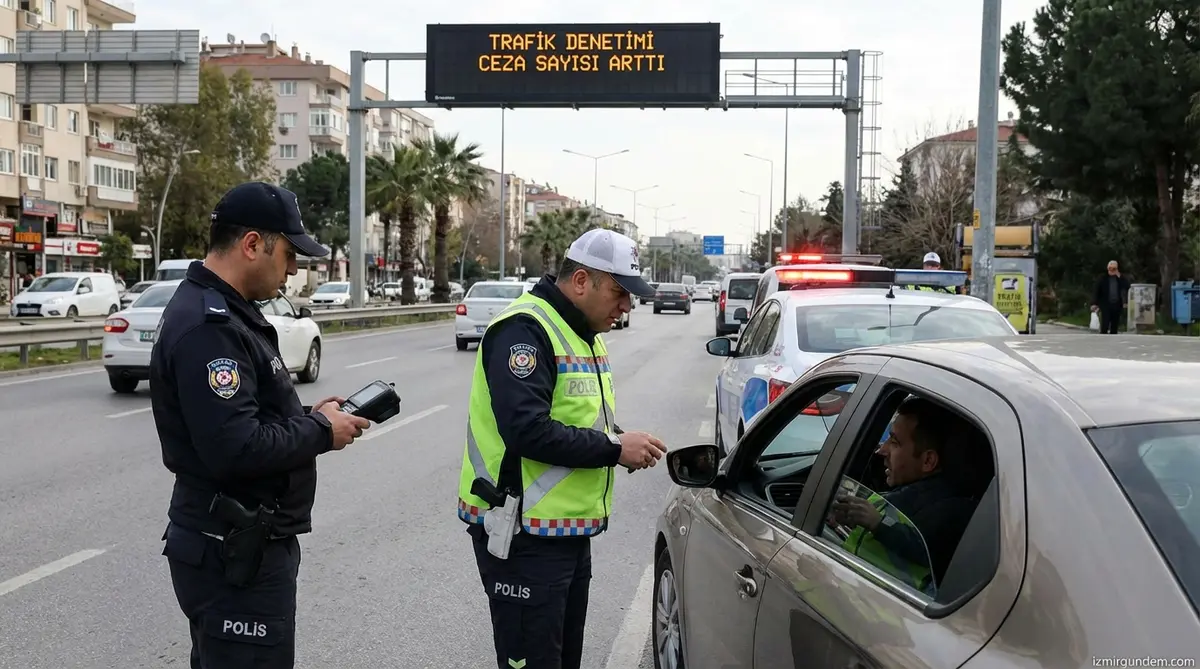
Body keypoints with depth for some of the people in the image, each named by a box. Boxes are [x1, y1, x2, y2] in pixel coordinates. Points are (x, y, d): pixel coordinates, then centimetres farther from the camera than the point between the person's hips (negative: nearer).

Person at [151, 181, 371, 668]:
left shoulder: (222, 311, 12)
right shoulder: (207, 327, -22)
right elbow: (236, 449, -30)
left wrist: (308, 416, 4)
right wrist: (321, 431, -16)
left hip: (241, 542, 11)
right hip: (232, 554, -11)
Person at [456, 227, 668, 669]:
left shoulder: (584, 334, 14)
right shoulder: (524, 330, -18)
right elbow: (527, 430, -28)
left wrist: (623, 444, 0)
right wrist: (614, 448, -20)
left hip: (571, 531, 10)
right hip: (523, 536, -10)